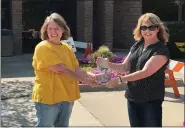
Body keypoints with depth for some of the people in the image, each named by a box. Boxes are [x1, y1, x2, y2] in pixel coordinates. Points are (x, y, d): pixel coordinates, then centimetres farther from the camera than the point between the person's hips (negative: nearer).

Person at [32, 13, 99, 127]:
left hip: (67, 96, 7)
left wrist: (92, 77, -15)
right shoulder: (42, 48, -14)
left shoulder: (67, 48, 10)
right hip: (48, 97, -7)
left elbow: (77, 69, 5)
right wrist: (85, 80, -20)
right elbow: (61, 70, -21)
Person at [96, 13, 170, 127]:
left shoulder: (161, 50, -14)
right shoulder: (137, 45, 5)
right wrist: (107, 64, -11)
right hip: (133, 97, 6)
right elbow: (125, 67, 7)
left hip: (151, 100, -6)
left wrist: (120, 80, -28)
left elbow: (145, 72, -24)